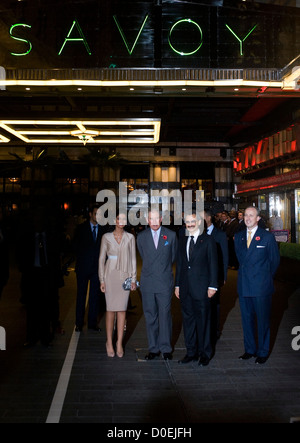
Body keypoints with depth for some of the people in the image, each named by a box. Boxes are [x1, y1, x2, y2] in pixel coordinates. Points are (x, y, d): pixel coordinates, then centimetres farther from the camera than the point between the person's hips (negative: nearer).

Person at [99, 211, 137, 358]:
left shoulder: (130, 237, 5)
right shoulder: (106, 237, 2)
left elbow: (133, 258, 7)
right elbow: (101, 259, 4)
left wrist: (133, 278, 2)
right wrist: (102, 279, -1)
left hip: (125, 276, 1)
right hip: (110, 274, -1)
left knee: (122, 309, 3)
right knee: (110, 309, 1)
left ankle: (119, 343, 12)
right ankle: (109, 342, 13)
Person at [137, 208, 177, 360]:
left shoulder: (171, 235, 1)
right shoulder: (141, 237, 6)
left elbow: (173, 256, 13)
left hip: (165, 282, -2)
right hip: (147, 283, 2)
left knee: (165, 315, 1)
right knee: (150, 316, 7)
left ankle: (166, 348, 15)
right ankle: (153, 348, 18)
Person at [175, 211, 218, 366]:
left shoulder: (208, 240, -2)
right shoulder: (182, 241, 12)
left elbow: (213, 264, -4)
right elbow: (179, 264, 15)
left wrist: (212, 286, -9)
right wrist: (177, 285, 11)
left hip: (201, 287, -5)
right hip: (185, 288, 5)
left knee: (203, 320, 3)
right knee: (188, 319, 11)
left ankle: (205, 353, 18)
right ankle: (191, 352, 23)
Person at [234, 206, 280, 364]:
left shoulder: (268, 237, -4)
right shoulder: (238, 237, 9)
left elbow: (275, 260, 4)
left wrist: (265, 277, 8)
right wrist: (246, 273, 13)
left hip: (261, 286, -4)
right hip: (244, 285, 4)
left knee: (262, 320, 6)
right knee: (246, 319, 12)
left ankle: (263, 352, 20)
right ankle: (250, 349, 27)